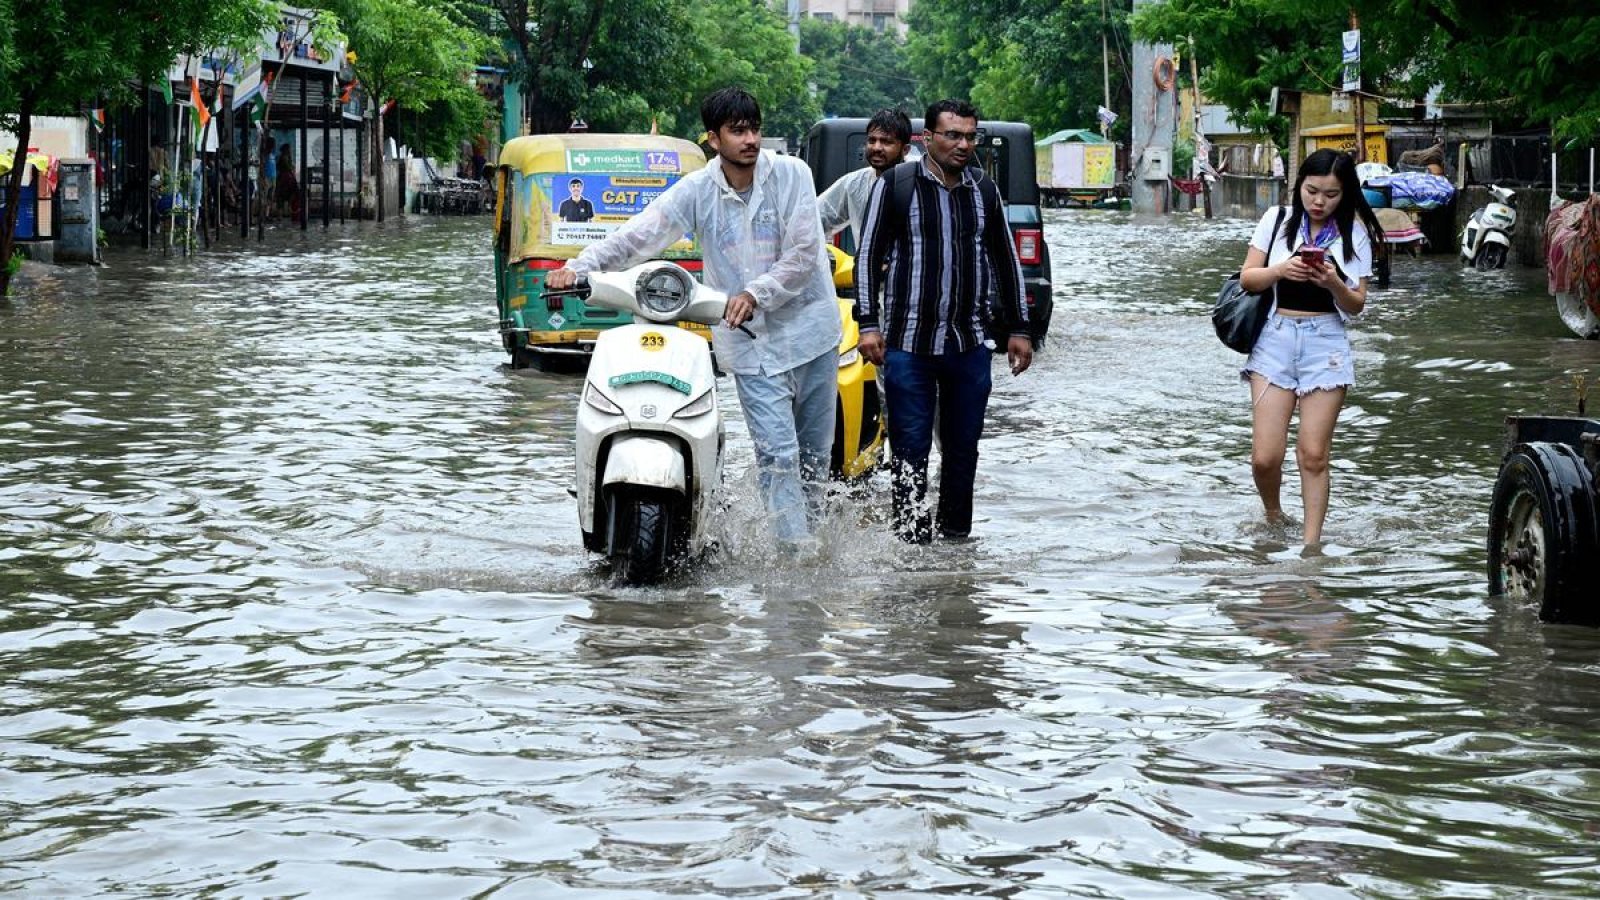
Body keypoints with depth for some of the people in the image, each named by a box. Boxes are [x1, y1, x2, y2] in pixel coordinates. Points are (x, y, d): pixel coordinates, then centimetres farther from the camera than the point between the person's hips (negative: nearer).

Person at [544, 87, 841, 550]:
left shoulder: (790, 174, -5)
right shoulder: (697, 191, -2)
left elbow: (803, 253, -9)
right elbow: (638, 234, -9)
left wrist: (755, 294, -20)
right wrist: (579, 267, -22)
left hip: (810, 329, 1)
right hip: (751, 341, -1)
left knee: (815, 451, 11)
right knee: (777, 452, -12)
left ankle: (810, 532, 29)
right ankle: (795, 550, -11)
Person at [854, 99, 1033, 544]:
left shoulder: (984, 191, 11)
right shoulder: (895, 186, -1)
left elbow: (1006, 261, 18)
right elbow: (869, 256, -1)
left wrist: (1017, 329, 15)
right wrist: (868, 324, -9)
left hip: (969, 344, 4)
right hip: (908, 344, -4)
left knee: (963, 447, 9)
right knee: (911, 450, -4)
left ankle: (955, 533, 20)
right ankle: (912, 540, 1)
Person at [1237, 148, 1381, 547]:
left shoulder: (1353, 234, 3)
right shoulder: (1278, 221, 5)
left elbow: (1356, 305, 2)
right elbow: (1247, 278, 4)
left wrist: (1333, 283, -18)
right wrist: (1282, 270, -14)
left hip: (1326, 340, 0)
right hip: (1275, 337, 1)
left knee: (1313, 454, -5)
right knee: (1265, 456, -6)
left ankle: (1311, 541, 3)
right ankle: (1273, 519, 22)